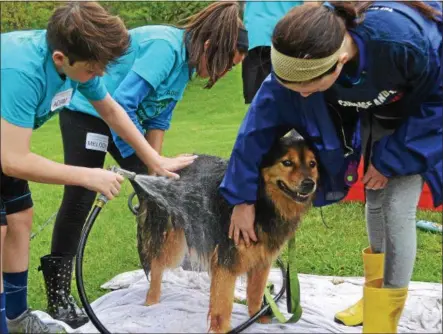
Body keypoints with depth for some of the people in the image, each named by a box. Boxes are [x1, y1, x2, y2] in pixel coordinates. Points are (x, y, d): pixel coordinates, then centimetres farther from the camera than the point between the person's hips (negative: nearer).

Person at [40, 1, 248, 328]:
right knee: (80, 199, -11)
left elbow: (159, 118, 5)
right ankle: (58, 297, -5)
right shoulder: (165, 47, -29)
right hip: (88, 113, -9)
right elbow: (121, 103, -33)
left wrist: (154, 168, -2)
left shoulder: (184, 59, 0)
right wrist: (148, 164, -23)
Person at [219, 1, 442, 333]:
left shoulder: (405, 39, -44)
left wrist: (392, 159, -20)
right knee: (376, 199, 12)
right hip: (374, 112, 4)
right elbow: (260, 124, -18)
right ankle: (375, 297, 33)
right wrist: (242, 198, -12)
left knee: (396, 208, -11)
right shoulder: (300, 63, -30)